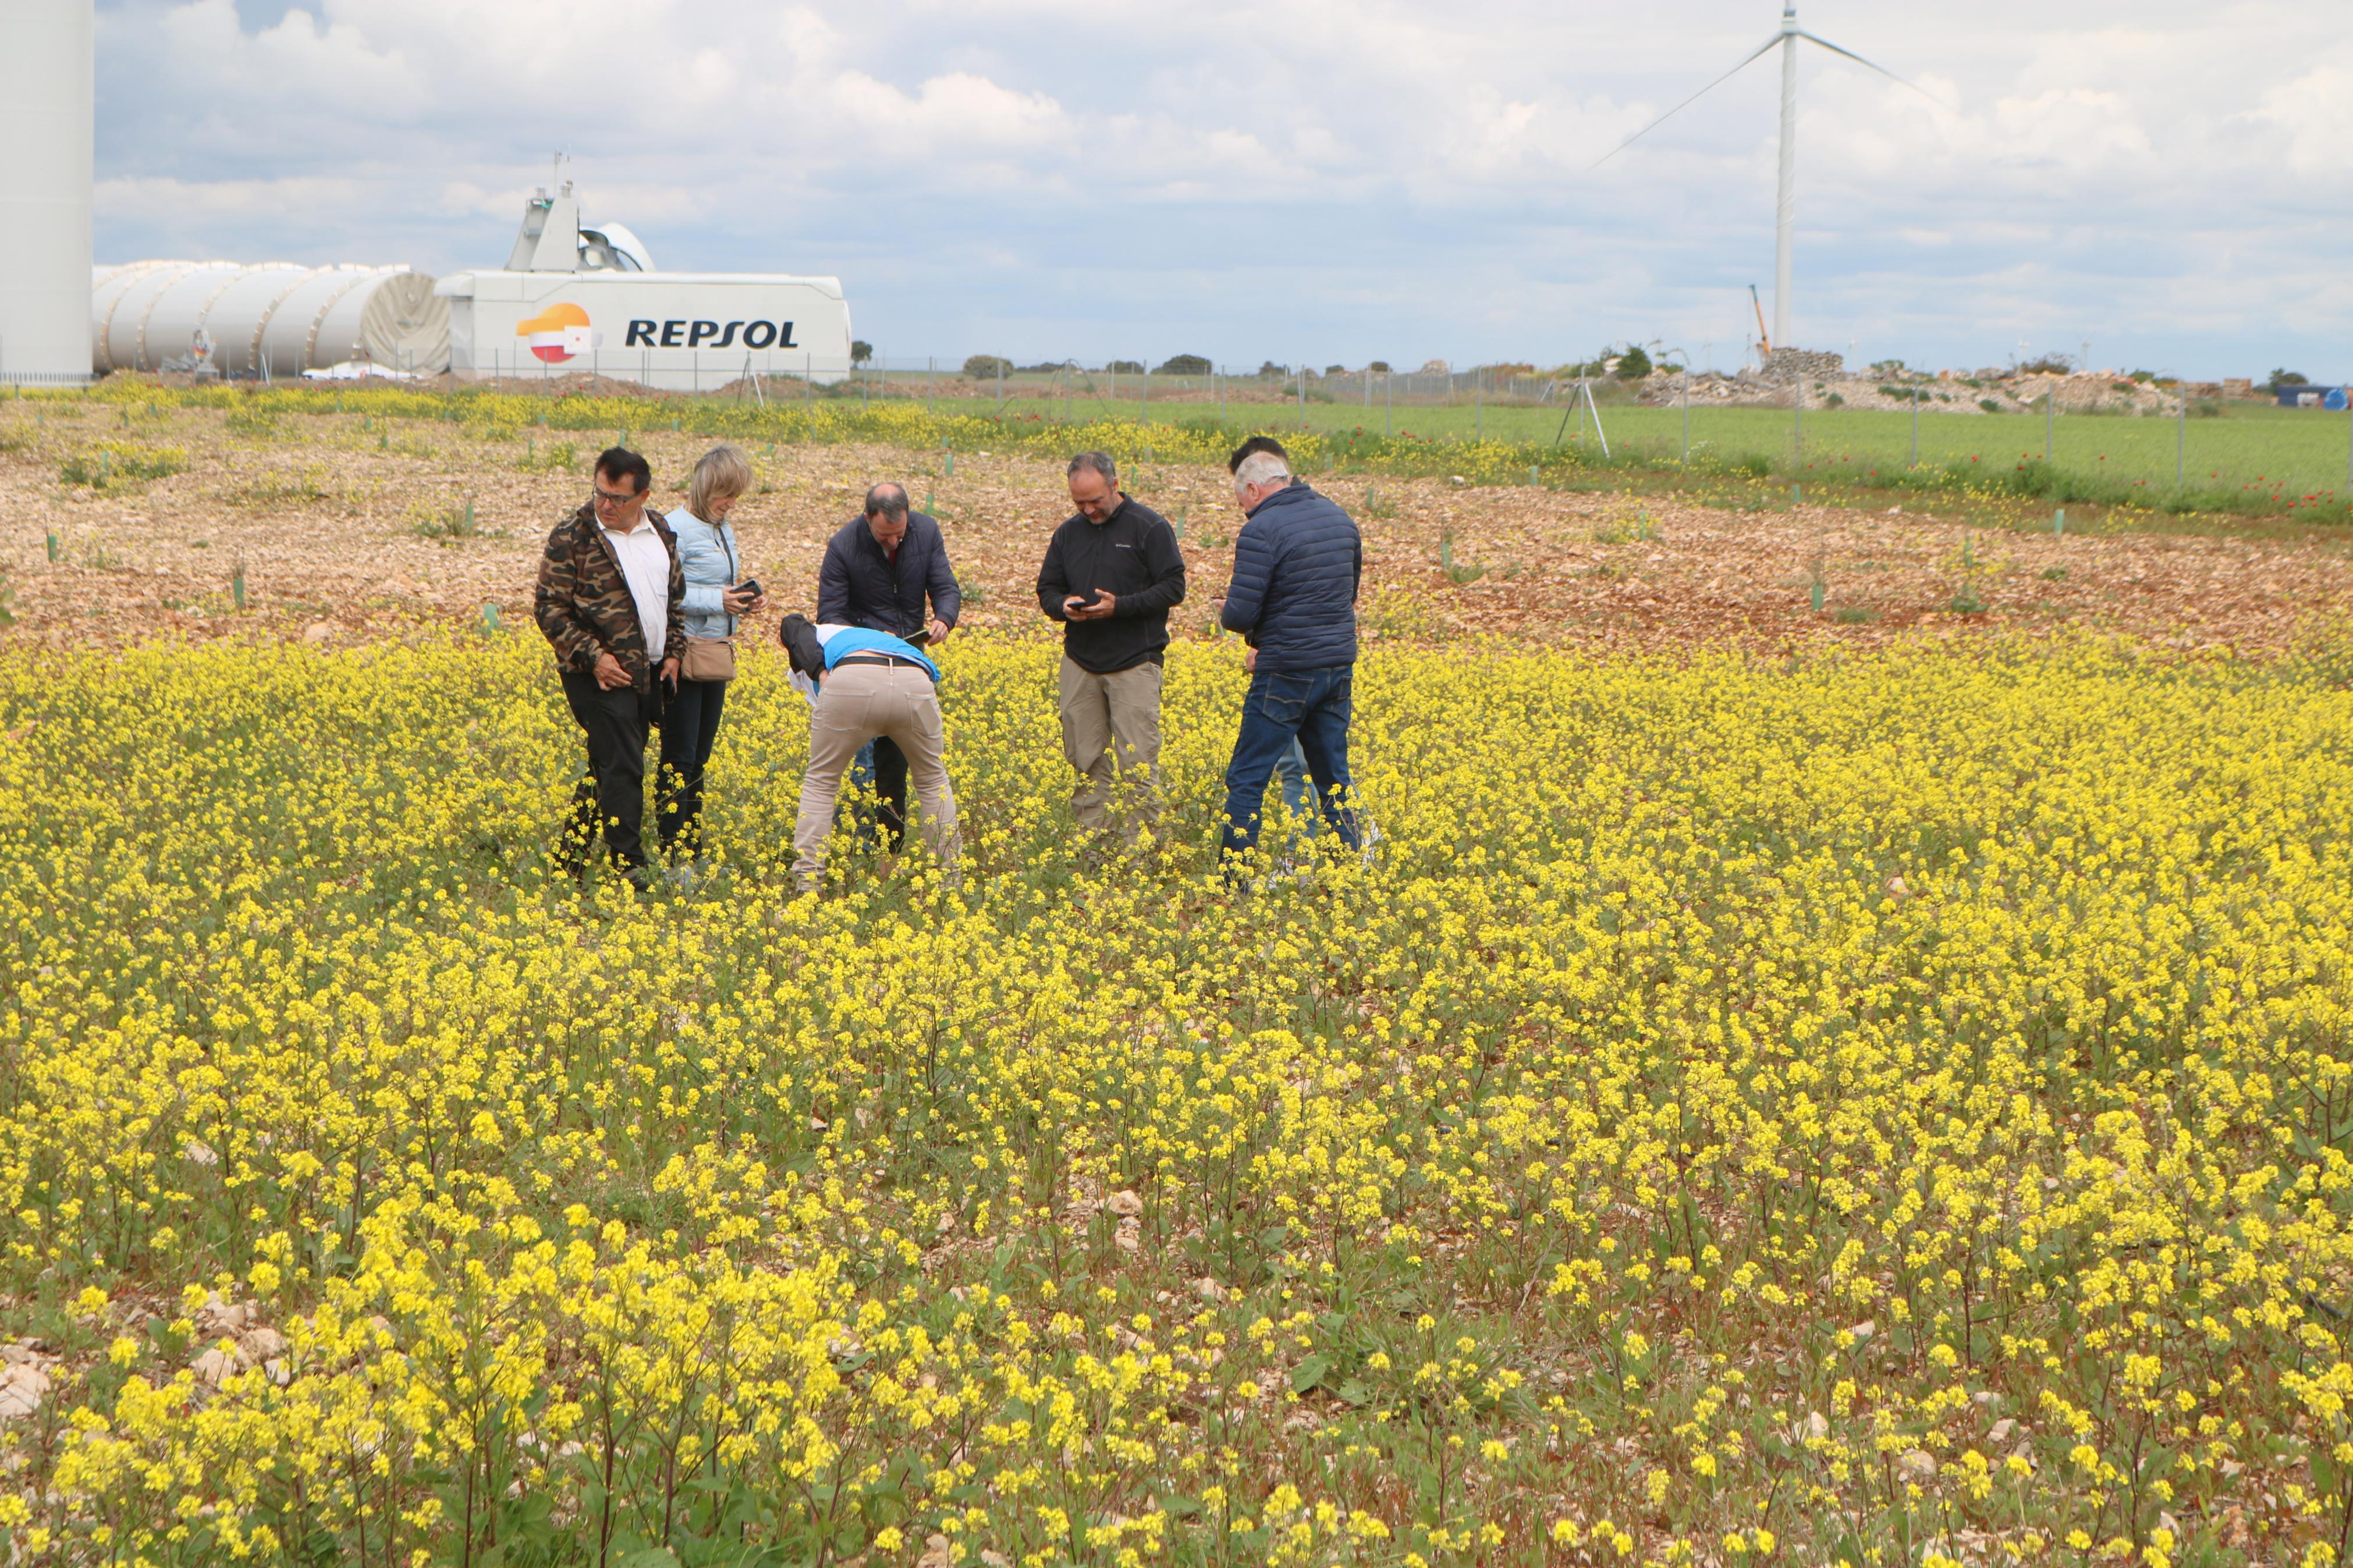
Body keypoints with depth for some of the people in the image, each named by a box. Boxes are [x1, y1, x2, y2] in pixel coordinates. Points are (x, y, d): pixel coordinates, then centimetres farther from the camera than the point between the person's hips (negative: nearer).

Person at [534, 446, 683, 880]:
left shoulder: (660, 531, 9)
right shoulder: (573, 536, -9)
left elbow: (676, 597, 21)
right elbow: (549, 608, -9)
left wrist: (673, 653, 10)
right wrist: (592, 656, -17)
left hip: (649, 673, 6)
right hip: (601, 673, -6)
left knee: (608, 767, 12)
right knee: (622, 768, -10)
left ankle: (571, 856, 22)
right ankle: (629, 866, -6)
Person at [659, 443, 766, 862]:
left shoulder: (724, 528, 13)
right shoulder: (676, 529, -14)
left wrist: (744, 601, 3)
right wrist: (717, 600, -22)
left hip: (717, 655, 9)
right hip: (685, 656, -9)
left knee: (700, 758, 12)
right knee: (679, 760, -5)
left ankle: (695, 854, 18)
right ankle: (673, 857, -1)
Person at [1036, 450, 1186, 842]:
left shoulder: (1150, 527, -4)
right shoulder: (1068, 533, 12)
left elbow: (1173, 589, -6)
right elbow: (1047, 591, 17)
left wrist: (1120, 606, -17)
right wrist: (1063, 606, -7)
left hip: (1135, 663, -5)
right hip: (1080, 663, 5)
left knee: (1138, 765, -6)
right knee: (1086, 764, 4)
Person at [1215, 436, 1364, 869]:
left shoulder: (1262, 531, -17)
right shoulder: (1340, 517, 8)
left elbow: (1240, 614, -20)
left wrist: (1227, 613, 5)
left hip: (1287, 676, -7)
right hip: (1339, 667, 7)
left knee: (1246, 781, 1)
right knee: (1334, 781, 15)